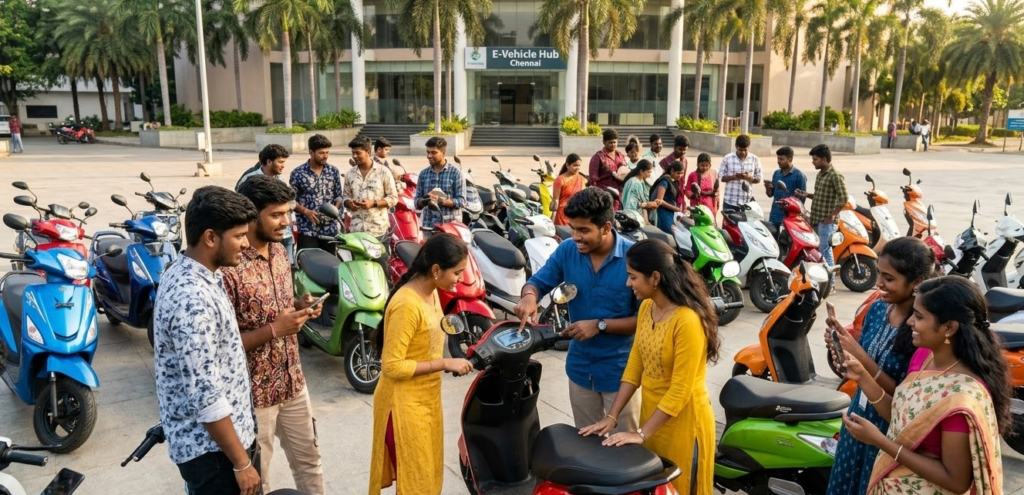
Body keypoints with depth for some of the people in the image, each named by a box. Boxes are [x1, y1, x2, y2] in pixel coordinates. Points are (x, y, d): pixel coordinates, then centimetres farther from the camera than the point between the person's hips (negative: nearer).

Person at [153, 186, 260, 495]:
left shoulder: (188, 273, 3)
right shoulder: (193, 299, -28)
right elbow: (205, 396, -27)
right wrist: (242, 462, -19)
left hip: (216, 438, 9)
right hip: (210, 448, -9)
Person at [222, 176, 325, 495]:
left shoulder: (279, 251, 1)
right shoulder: (228, 269, -25)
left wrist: (300, 307, -5)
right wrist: (274, 330, -27)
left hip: (293, 381, 7)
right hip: (253, 391, -7)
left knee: (308, 459, 22)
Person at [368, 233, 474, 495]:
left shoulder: (431, 292, 1)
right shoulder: (407, 305, -27)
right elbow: (392, 366, -26)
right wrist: (444, 363, -23)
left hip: (427, 399, 9)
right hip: (404, 405, -9)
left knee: (429, 473, 21)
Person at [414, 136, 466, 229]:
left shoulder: (455, 173, -1)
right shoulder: (423, 174, 11)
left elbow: (461, 201, -6)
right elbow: (417, 202, 11)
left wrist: (441, 201, -20)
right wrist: (424, 201, -12)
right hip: (428, 225, 4)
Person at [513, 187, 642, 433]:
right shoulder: (567, 250, -7)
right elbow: (538, 281, 0)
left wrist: (600, 325, -25)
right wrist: (529, 296, -24)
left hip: (620, 369, -4)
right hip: (580, 366, 4)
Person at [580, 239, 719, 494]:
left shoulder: (688, 321, -26)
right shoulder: (646, 307, -1)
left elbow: (680, 392, -23)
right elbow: (634, 366, 3)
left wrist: (641, 433, -19)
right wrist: (611, 416, -2)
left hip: (682, 419, -7)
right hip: (652, 411, 7)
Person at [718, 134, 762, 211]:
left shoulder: (755, 159, 2)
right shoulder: (727, 158, -1)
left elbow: (758, 179, 6)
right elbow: (721, 177, 1)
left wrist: (749, 178, -16)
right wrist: (733, 177, -18)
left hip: (747, 202, 1)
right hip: (729, 201, -1)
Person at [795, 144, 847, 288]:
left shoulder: (835, 176, -13)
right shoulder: (820, 174, 14)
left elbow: (843, 198, -17)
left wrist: (832, 216, -16)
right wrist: (807, 195, 6)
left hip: (826, 221, -9)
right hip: (816, 219, 9)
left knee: (825, 252, -6)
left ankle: (830, 284, 1)